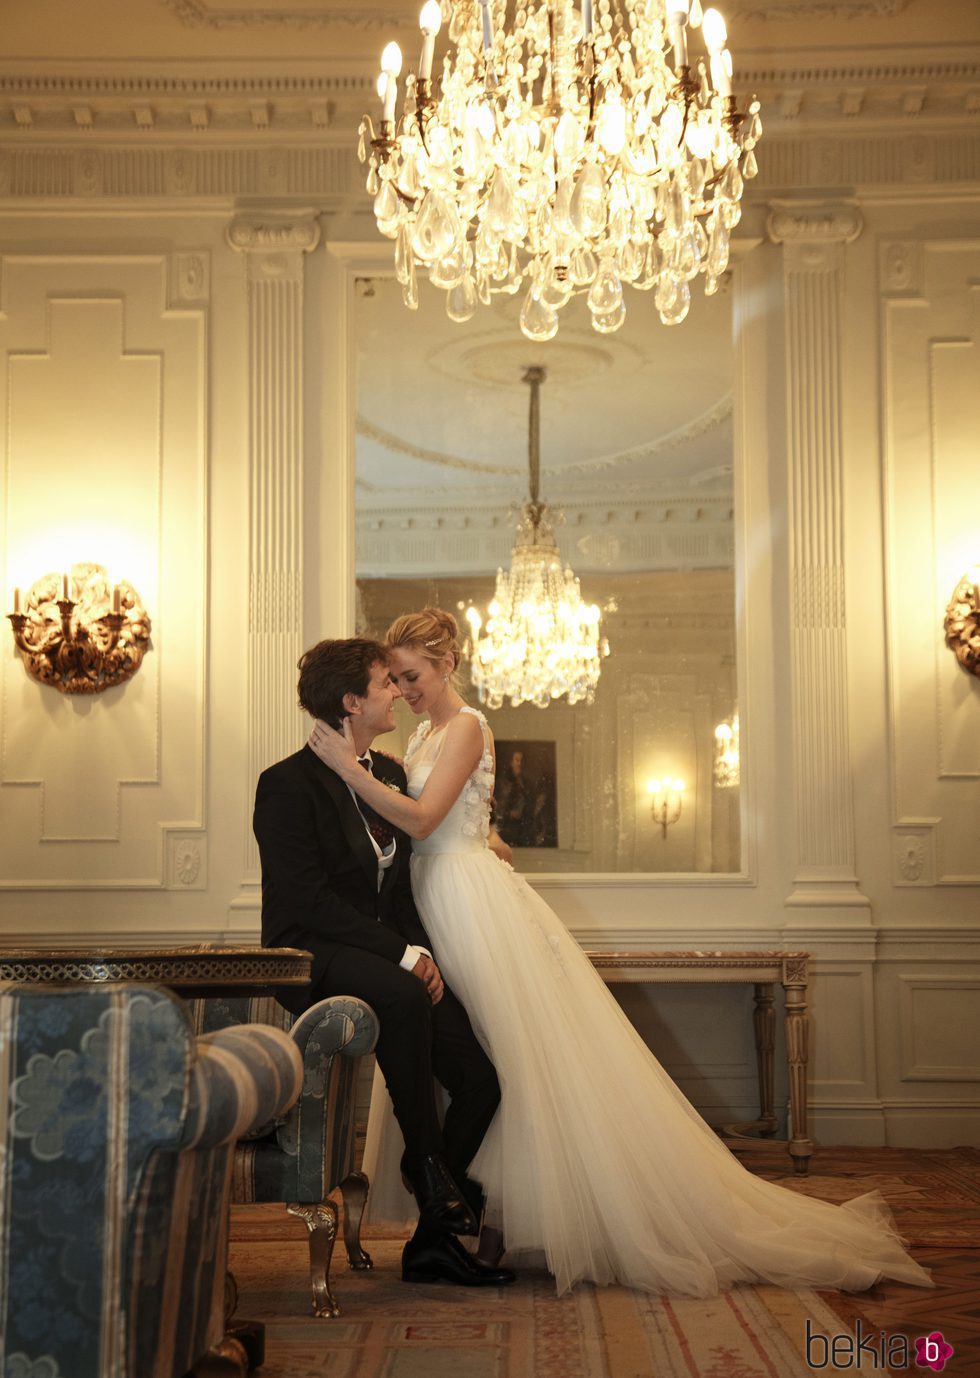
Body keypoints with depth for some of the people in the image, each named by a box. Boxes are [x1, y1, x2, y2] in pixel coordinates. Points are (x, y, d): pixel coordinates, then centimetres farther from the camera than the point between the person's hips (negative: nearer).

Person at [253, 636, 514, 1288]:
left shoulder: (391, 773, 14)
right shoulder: (290, 783, -10)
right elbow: (308, 900, -18)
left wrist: (422, 951, -3)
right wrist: (402, 954, -20)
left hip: (391, 957, 7)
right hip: (314, 955, -7)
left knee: (481, 1080, -9)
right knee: (402, 997, -39)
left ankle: (433, 1238, 6)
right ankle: (426, 1160, -22)